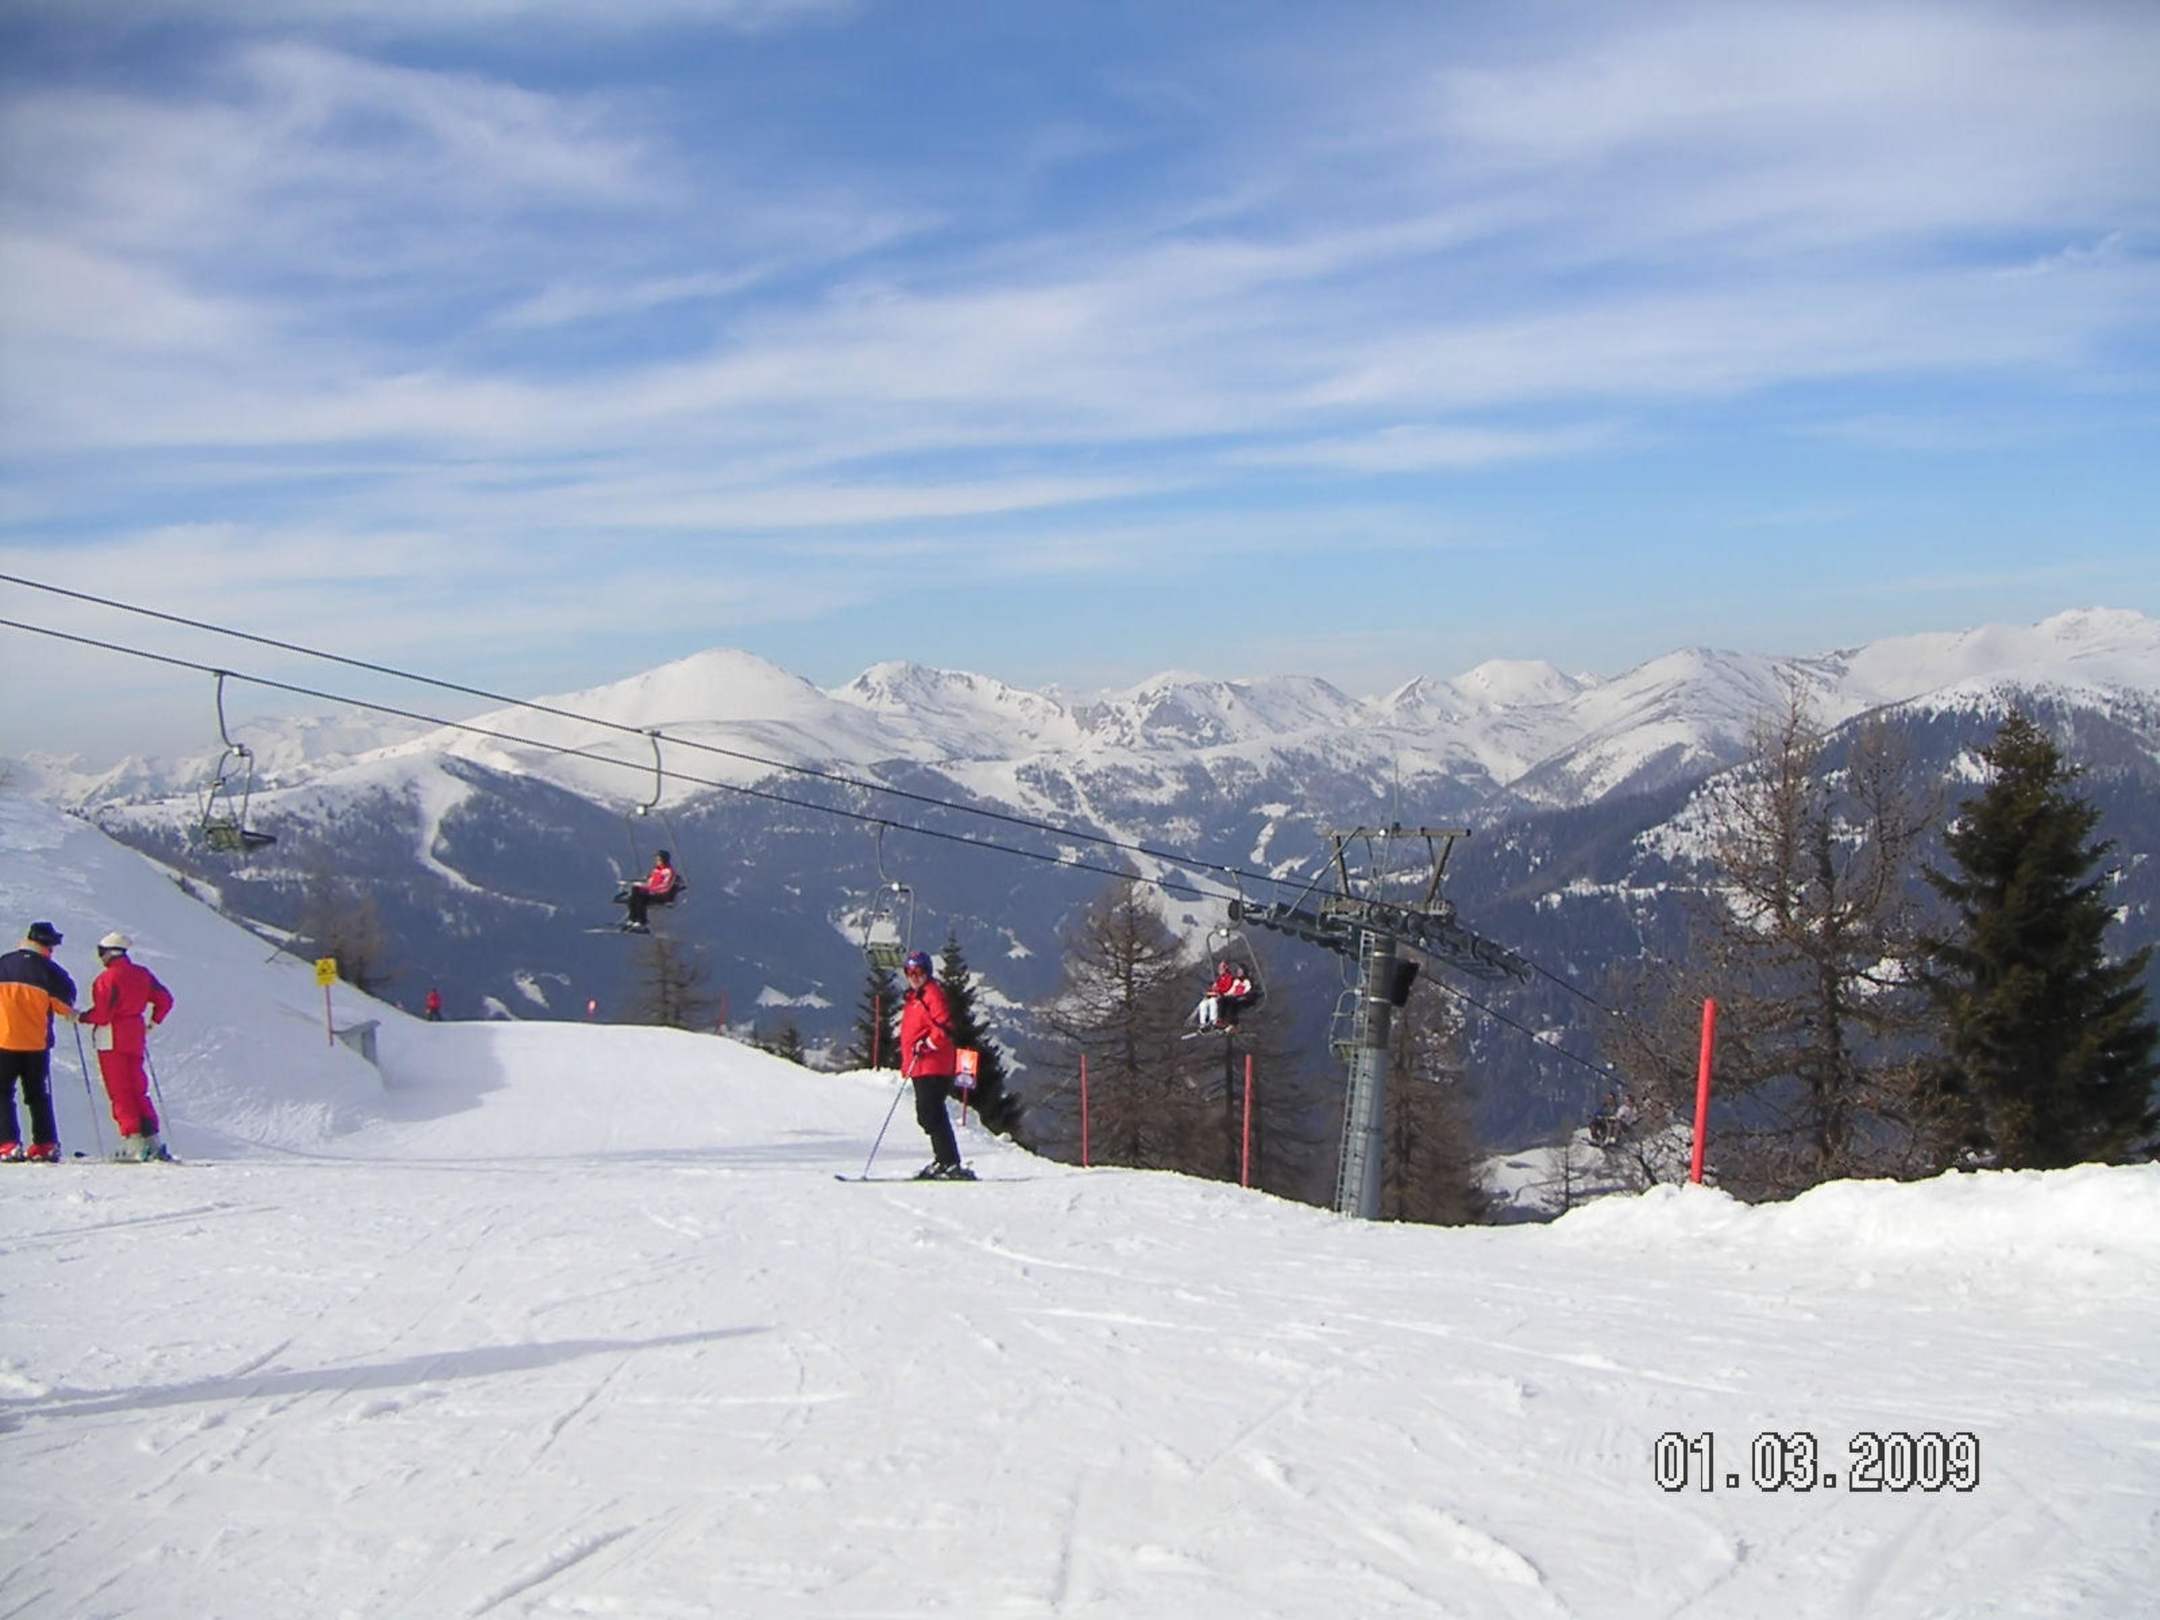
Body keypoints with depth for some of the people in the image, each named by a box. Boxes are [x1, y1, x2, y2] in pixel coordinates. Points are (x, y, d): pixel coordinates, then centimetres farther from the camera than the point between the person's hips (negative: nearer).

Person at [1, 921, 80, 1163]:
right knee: (38, 1095, 13)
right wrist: (71, 1013, 18)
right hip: (37, 1043, 1)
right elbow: (66, 1006, -2)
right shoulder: (49, 971, -7)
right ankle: (46, 1144, 12)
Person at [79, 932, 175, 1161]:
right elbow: (165, 1000, 10)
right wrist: (154, 1022, 24)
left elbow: (102, 1013, -17)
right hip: (136, 1037, 7)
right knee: (138, 1090, 12)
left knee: (120, 1092, -3)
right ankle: (151, 1139, 7)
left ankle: (133, 1140, -8)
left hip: (112, 1039, -7)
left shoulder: (108, 977, -13)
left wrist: (80, 1017, 0)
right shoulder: (142, 974, 8)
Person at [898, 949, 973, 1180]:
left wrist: (928, 1044, -21)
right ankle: (943, 1160, 19)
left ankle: (951, 1164, -14)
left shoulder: (933, 993, -9)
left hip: (933, 1066, -10)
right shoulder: (913, 997, 21)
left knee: (931, 1114, -13)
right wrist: (906, 1064, 28)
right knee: (926, 1115, 12)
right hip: (920, 1067, 10)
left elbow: (945, 1026, -19)